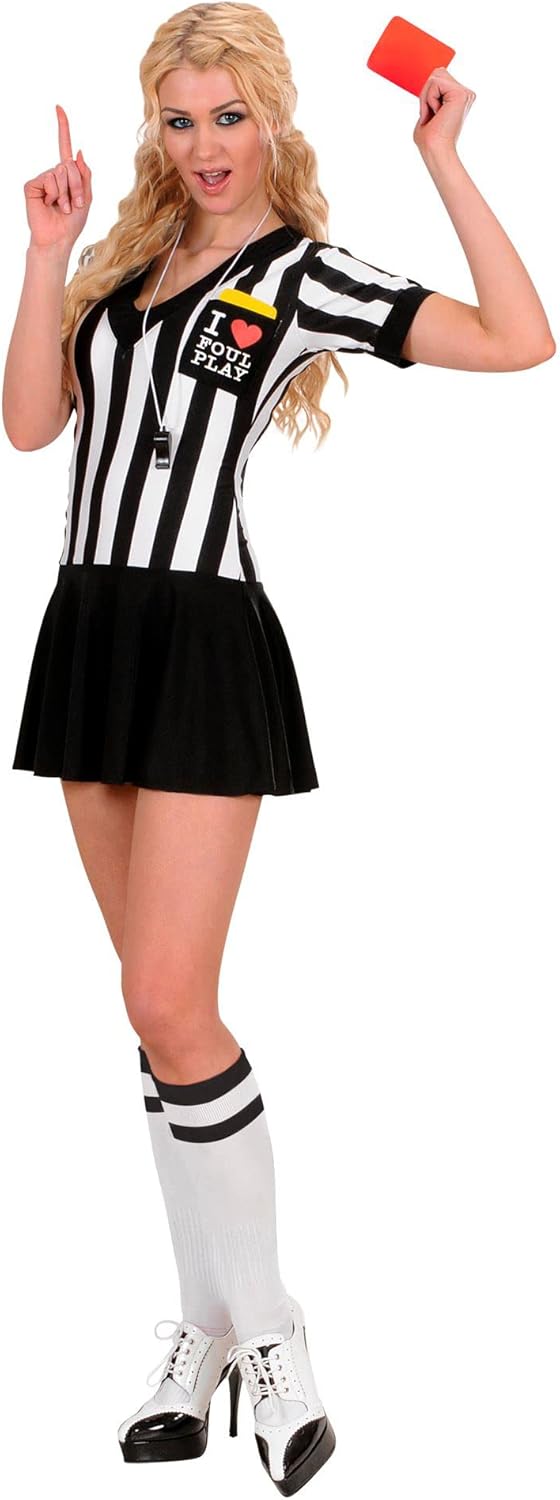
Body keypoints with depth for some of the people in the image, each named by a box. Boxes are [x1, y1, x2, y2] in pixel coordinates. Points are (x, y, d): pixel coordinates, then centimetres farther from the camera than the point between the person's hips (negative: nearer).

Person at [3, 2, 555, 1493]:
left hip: (204, 641, -6)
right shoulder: (123, 258, 16)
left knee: (168, 1005, -11)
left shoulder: (308, 274, 0)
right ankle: (211, 1325, 19)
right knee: (161, 1003, 9)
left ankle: (266, 1331, 5)